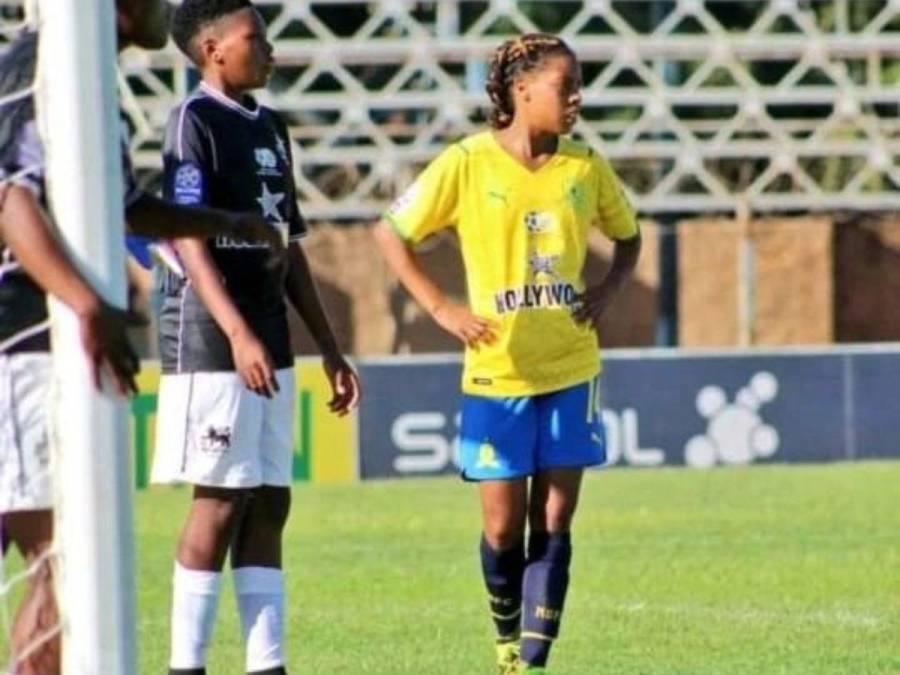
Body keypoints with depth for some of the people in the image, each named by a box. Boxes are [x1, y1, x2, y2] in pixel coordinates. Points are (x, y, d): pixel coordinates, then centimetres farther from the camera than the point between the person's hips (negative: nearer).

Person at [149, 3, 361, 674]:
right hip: (212, 342, -8)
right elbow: (188, 239, -16)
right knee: (221, 502, -7)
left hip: (268, 345, 8)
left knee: (269, 504, 6)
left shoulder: (270, 127, 17)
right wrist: (237, 334, -26)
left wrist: (330, 349, 20)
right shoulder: (196, 121, -8)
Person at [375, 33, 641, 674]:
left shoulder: (585, 167, 2)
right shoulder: (467, 164, -8)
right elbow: (391, 233, 0)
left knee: (554, 521, -2)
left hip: (571, 369, 3)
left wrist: (608, 290, 0)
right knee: (504, 524, 2)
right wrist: (442, 308, -7)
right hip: (497, 373, -2)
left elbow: (628, 236, 18)